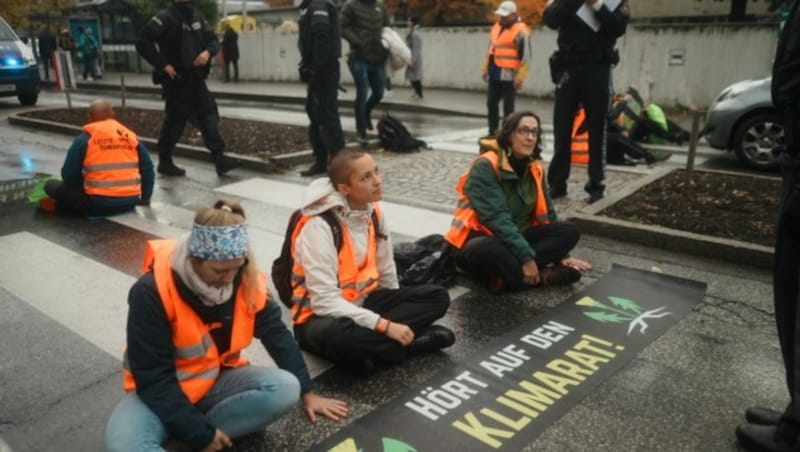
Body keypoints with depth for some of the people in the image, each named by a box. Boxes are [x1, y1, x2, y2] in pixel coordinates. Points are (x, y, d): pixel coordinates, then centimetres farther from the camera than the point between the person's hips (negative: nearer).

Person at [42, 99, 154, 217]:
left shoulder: (84, 139, -3)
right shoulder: (130, 136, 7)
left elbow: (69, 176, -1)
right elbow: (147, 168, 9)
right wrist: (145, 197, 17)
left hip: (99, 204, -4)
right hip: (129, 202, 4)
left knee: (51, 185, 14)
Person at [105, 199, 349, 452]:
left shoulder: (246, 279, -13)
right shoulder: (152, 291, -26)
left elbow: (275, 332, -1)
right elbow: (152, 377, -23)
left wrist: (306, 391, -1)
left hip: (218, 381, 5)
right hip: (161, 392, -4)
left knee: (286, 388, -23)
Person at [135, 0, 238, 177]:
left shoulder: (196, 17, 10)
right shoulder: (165, 17, -11)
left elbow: (213, 40, 16)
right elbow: (142, 43, -17)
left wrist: (208, 51, -6)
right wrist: (163, 65, -18)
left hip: (196, 79, 7)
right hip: (176, 81, -6)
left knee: (209, 116, -1)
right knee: (175, 121, 1)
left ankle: (220, 159, -2)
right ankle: (165, 162, 17)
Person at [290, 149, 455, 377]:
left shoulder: (373, 212, -2)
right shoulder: (319, 226, -23)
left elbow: (386, 270, 9)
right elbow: (324, 300, -28)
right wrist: (385, 325, -28)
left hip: (364, 302, 7)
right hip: (323, 315, -6)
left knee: (437, 297, -9)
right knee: (338, 334, -42)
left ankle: (372, 347, -19)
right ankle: (412, 342, -18)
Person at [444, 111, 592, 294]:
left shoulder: (534, 168, 5)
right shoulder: (485, 166, -17)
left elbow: (546, 212, 11)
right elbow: (496, 219, -25)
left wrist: (561, 254, 3)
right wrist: (526, 257, -28)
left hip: (517, 238, 8)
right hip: (483, 242, -7)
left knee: (570, 231, -12)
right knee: (487, 250, -42)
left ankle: (506, 278, -22)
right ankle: (541, 277, -22)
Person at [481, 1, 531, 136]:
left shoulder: (520, 31, -10)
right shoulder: (496, 27, 14)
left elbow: (525, 56, -13)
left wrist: (520, 78, -17)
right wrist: (486, 69, 20)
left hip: (508, 75, -8)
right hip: (494, 73, 8)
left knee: (508, 106, -2)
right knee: (491, 102, 11)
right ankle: (493, 132, 21)